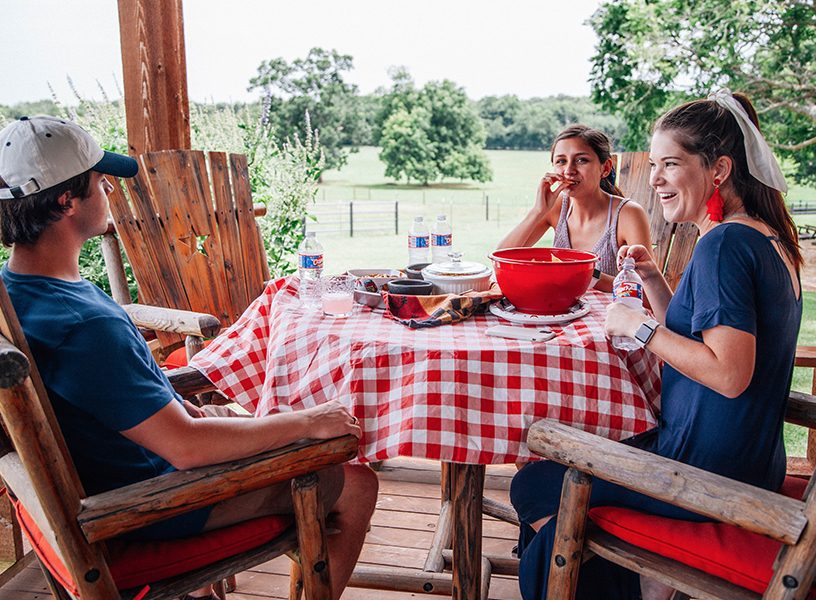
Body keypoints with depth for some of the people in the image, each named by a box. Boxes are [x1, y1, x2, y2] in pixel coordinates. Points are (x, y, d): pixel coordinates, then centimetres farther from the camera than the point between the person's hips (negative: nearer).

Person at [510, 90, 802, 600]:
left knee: (533, 487, 3)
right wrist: (654, 280, 4)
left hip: (705, 475, -10)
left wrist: (639, 326, -19)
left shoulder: (725, 243, -22)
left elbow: (729, 374, -29)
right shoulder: (770, 239, 9)